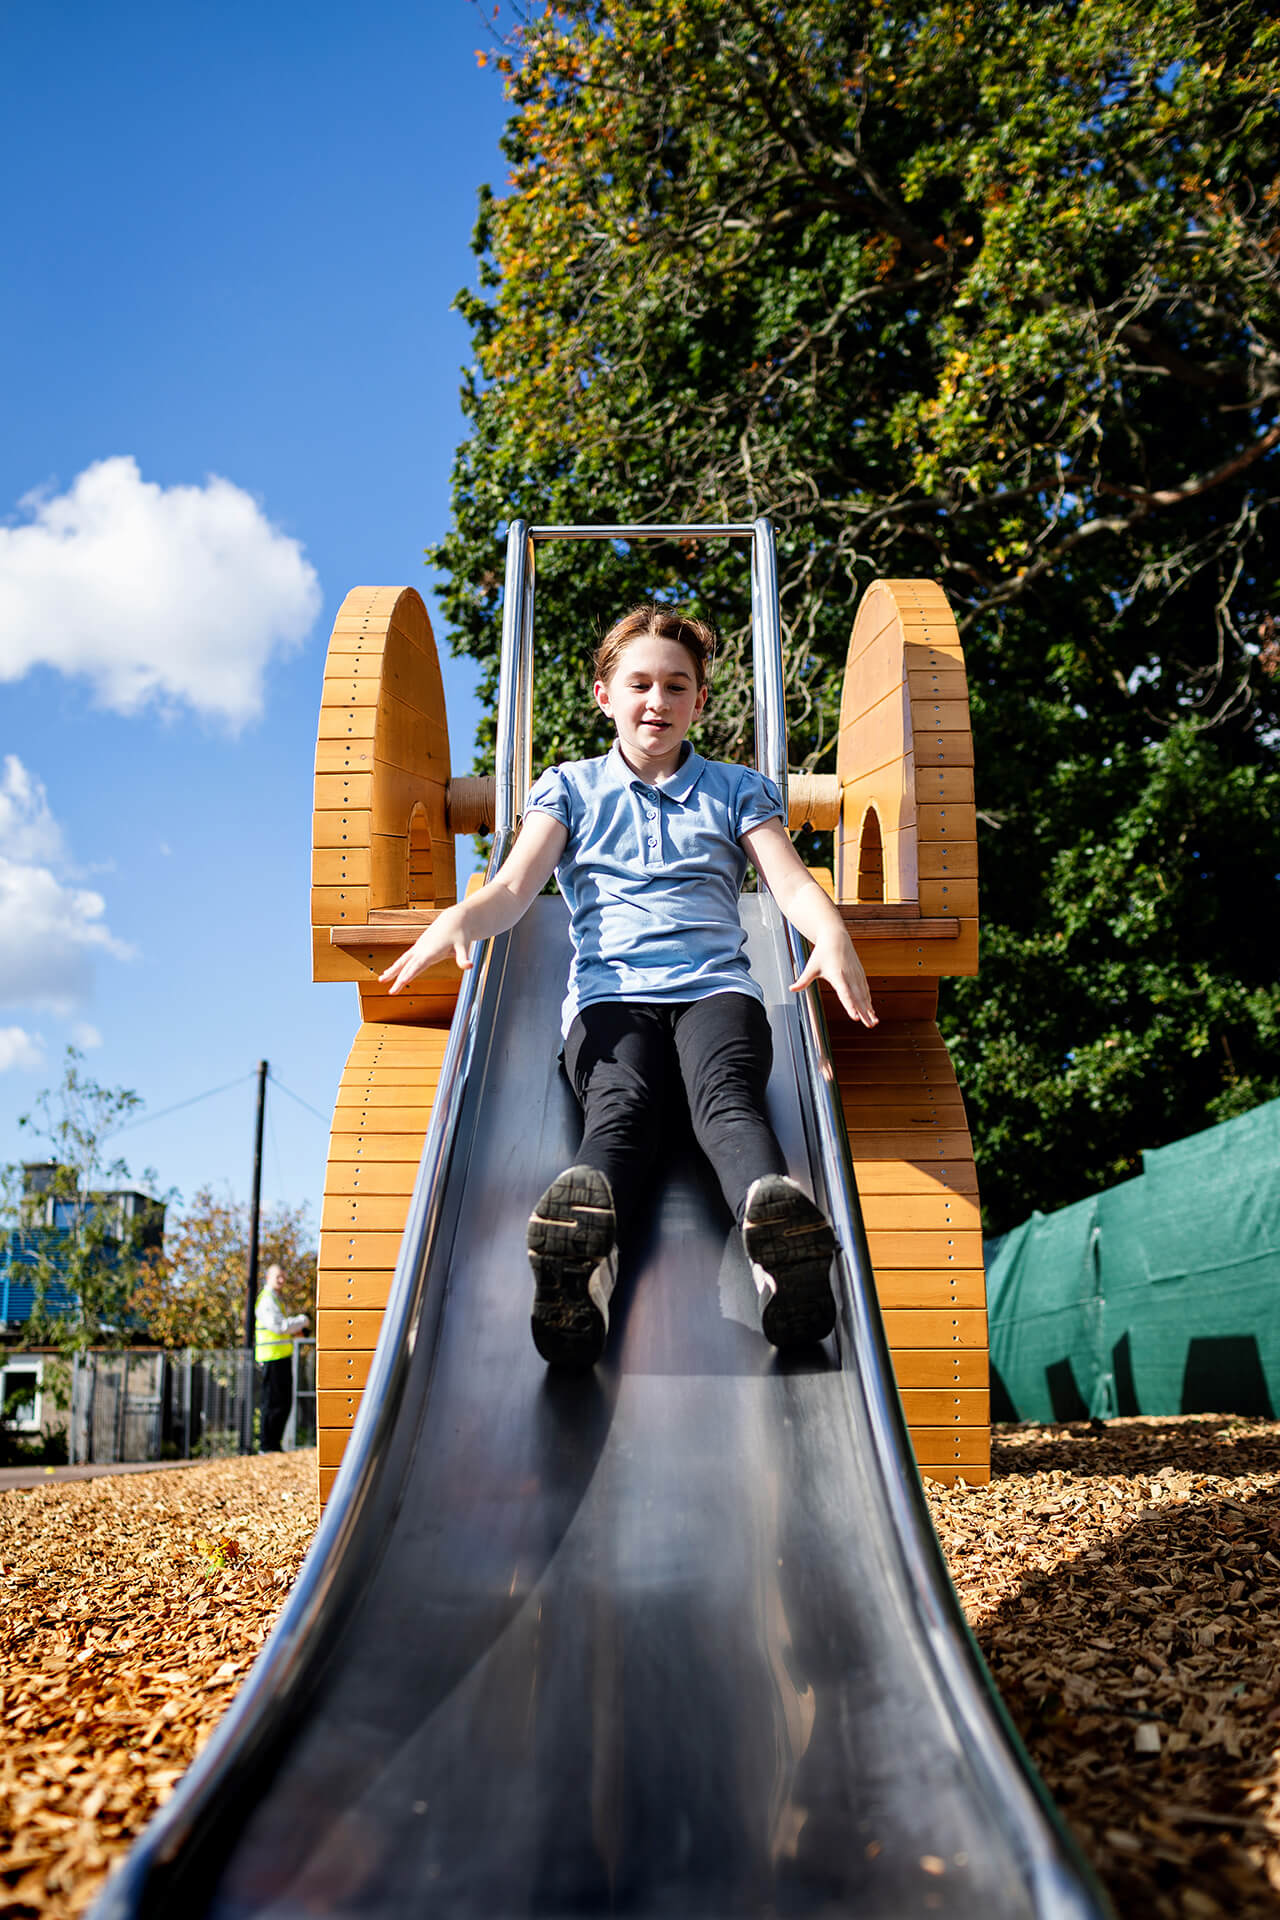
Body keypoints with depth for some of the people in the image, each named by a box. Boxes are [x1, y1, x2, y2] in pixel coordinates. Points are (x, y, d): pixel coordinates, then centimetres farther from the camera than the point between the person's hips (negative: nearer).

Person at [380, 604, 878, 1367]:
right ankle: (582, 1254, -66)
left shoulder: (738, 788, 26)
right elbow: (515, 887, 11)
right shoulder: (570, 787, 25)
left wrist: (832, 935, -15)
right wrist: (460, 918, -15)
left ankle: (777, 1225, -66)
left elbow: (792, 882, 11)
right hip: (611, 991, -1)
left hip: (714, 985, 1)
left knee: (725, 1093, -35)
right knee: (621, 1104, -35)